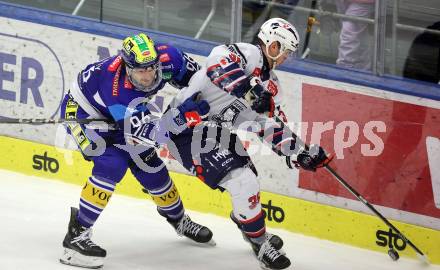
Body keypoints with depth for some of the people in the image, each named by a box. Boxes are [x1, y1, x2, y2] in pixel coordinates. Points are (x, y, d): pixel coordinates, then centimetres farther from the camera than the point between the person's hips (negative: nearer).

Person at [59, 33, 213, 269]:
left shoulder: (166, 58, -27)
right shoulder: (116, 89, -43)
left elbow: (189, 70, -2)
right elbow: (142, 133, -43)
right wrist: (180, 116, -52)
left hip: (115, 116, 7)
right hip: (82, 112, -7)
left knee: (150, 164, 10)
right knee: (112, 165, -26)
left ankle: (179, 220, 35)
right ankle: (77, 234, -23)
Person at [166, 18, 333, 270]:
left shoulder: (270, 85, 13)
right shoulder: (248, 54, -17)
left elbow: (274, 126, 17)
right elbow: (219, 61, -38)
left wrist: (303, 152, 8)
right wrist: (250, 89, -44)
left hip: (216, 130, 11)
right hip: (188, 126, -11)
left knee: (248, 176, 22)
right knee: (243, 180, -16)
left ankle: (245, 222, 48)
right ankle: (260, 243, -1)